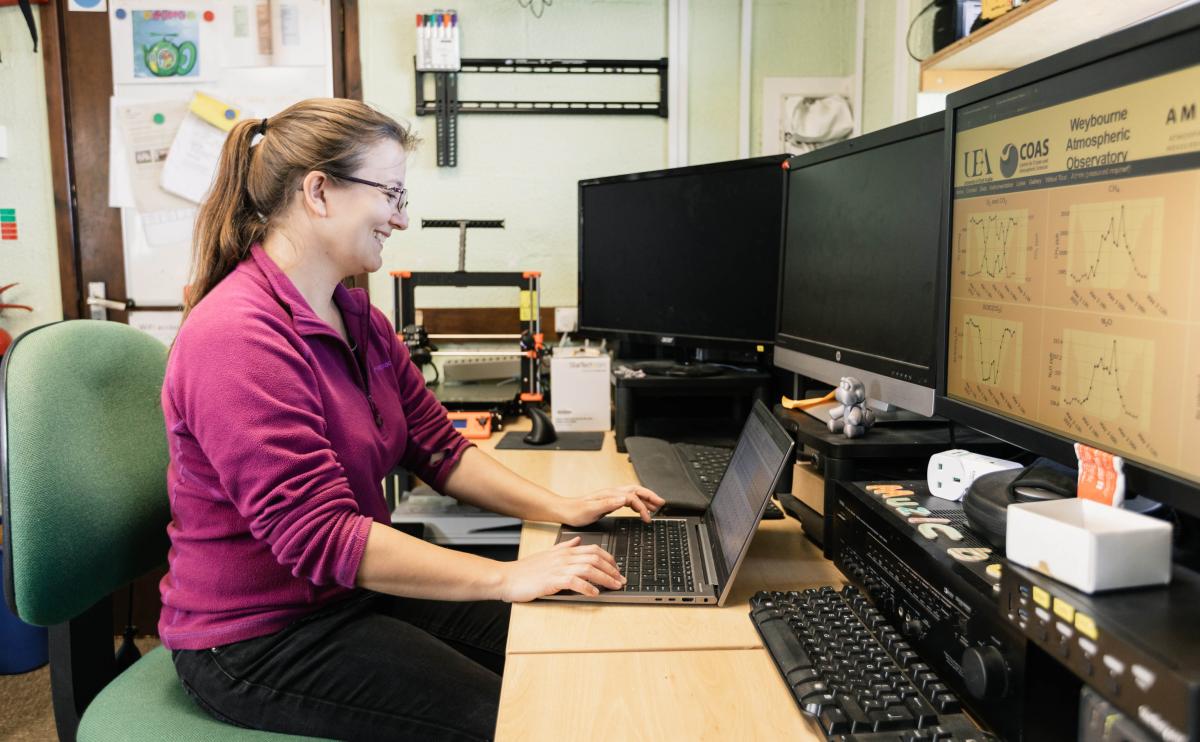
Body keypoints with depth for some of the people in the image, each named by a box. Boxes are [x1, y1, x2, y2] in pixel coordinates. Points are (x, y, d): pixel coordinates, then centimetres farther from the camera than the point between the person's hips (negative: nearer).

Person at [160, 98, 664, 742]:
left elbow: (439, 449, 7)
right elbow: (320, 536, -28)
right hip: (258, 638, -8)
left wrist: (563, 509, -4)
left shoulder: (357, 319, 6)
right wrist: (505, 578, -29)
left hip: (354, 594, 8)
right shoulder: (236, 339, -24)